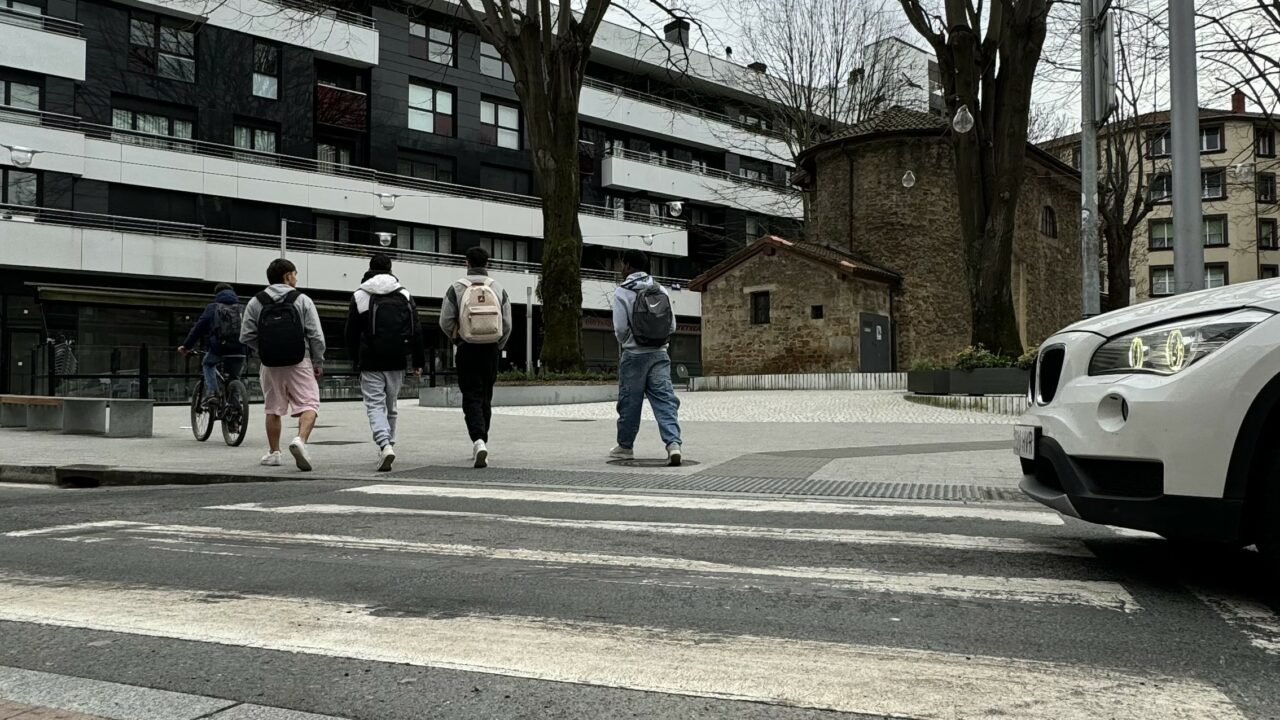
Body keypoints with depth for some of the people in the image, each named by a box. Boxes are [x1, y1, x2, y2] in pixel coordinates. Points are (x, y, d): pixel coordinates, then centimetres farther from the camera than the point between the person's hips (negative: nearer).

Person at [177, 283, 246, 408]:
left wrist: (186, 346, 14)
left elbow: (198, 327, 8)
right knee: (234, 378, 21)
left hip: (218, 348, -2)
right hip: (238, 351, 2)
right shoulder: (242, 309, 19)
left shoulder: (212, 307, 11)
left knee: (208, 365, 28)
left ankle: (211, 393, 7)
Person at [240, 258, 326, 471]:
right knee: (308, 405, -2)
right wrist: (318, 362, 4)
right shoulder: (302, 300, -3)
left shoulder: (256, 302, 3)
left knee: (273, 409, 15)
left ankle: (273, 452, 21)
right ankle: (301, 440, -25)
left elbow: (246, 336, 0)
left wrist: (264, 351, 16)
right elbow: (316, 335, -6)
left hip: (270, 365, 3)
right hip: (299, 363, -3)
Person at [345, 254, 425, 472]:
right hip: (396, 363, 3)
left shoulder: (359, 296, 0)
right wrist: (418, 361, 7)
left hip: (370, 364, -2)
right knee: (390, 406, 16)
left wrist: (355, 360, 17)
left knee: (375, 405, -3)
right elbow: (416, 331, 3)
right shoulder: (405, 295, 5)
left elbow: (351, 334, 5)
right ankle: (389, 445, 24)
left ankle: (384, 445, -24)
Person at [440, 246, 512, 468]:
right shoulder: (498, 289, 2)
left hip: (467, 350, -2)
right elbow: (507, 325, 0)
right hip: (491, 350, 2)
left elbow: (445, 321, -6)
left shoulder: (456, 288, -4)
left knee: (472, 398, -2)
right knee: (486, 398, 14)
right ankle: (481, 442, 23)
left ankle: (478, 441, -22)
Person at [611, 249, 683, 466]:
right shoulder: (661, 291, 7)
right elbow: (672, 325, 6)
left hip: (634, 355, -3)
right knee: (665, 399, -1)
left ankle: (625, 446, 21)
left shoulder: (622, 292, -7)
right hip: (660, 354, 3)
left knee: (629, 402, 9)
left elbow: (620, 328, -9)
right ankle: (673, 442, -16)